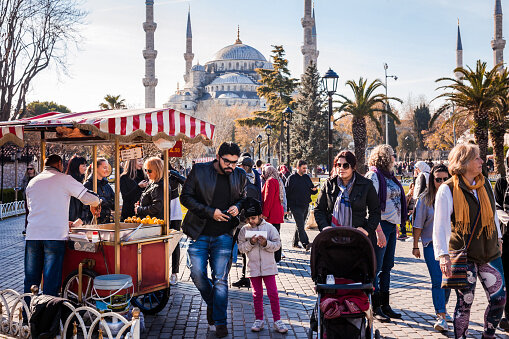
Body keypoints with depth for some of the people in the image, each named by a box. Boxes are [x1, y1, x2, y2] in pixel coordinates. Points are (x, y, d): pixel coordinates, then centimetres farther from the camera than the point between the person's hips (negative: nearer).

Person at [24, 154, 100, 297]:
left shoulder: (32, 182, 17)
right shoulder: (64, 179, 0)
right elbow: (91, 198, -3)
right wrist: (94, 205, 22)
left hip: (32, 236, 5)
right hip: (55, 236, -5)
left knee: (30, 279, 12)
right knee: (51, 279, 0)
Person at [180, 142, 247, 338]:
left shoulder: (240, 176, 4)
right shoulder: (199, 171, -4)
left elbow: (244, 198, 18)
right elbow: (186, 197, -5)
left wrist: (237, 206, -7)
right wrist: (210, 212, -14)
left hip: (224, 235, 0)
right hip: (199, 234, 0)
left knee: (220, 279, -1)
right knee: (197, 274, 1)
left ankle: (220, 322, 11)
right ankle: (211, 303, 31)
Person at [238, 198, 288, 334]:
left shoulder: (269, 227, -2)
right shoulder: (244, 230, 2)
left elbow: (277, 245, -1)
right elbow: (241, 247, -1)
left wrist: (266, 243, -18)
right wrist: (250, 242, -18)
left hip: (268, 266, -1)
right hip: (253, 267, 1)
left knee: (273, 293, -1)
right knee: (257, 294, 10)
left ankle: (277, 320, 9)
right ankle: (259, 320, 21)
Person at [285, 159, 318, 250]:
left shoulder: (307, 177, 13)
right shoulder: (292, 178, -3)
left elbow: (312, 190, 19)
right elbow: (287, 192, -3)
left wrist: (315, 190, -7)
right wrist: (286, 208, -6)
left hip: (305, 206, 6)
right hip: (296, 206, -6)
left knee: (300, 225, 13)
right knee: (300, 226, -13)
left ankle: (295, 242, 25)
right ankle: (305, 243, -21)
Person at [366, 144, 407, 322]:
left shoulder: (389, 176, 16)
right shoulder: (374, 176, -11)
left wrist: (396, 225, 18)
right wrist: (379, 231, -22)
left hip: (391, 226, 9)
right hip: (380, 225, -9)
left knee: (387, 266, 13)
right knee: (376, 267, -2)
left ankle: (385, 305, 21)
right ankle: (375, 308, 6)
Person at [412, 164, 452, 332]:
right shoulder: (425, 199, -2)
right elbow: (418, 224, 1)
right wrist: (415, 246, 1)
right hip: (431, 244, -2)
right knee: (437, 281, -8)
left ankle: (443, 308, 34)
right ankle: (441, 317, -7)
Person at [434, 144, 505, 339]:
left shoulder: (485, 184, 6)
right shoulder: (448, 190, -11)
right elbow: (440, 225, -16)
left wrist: (497, 238, 26)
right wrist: (443, 255, -24)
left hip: (489, 252, 6)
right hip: (463, 255, -5)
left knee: (499, 298, 7)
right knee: (465, 302, 0)